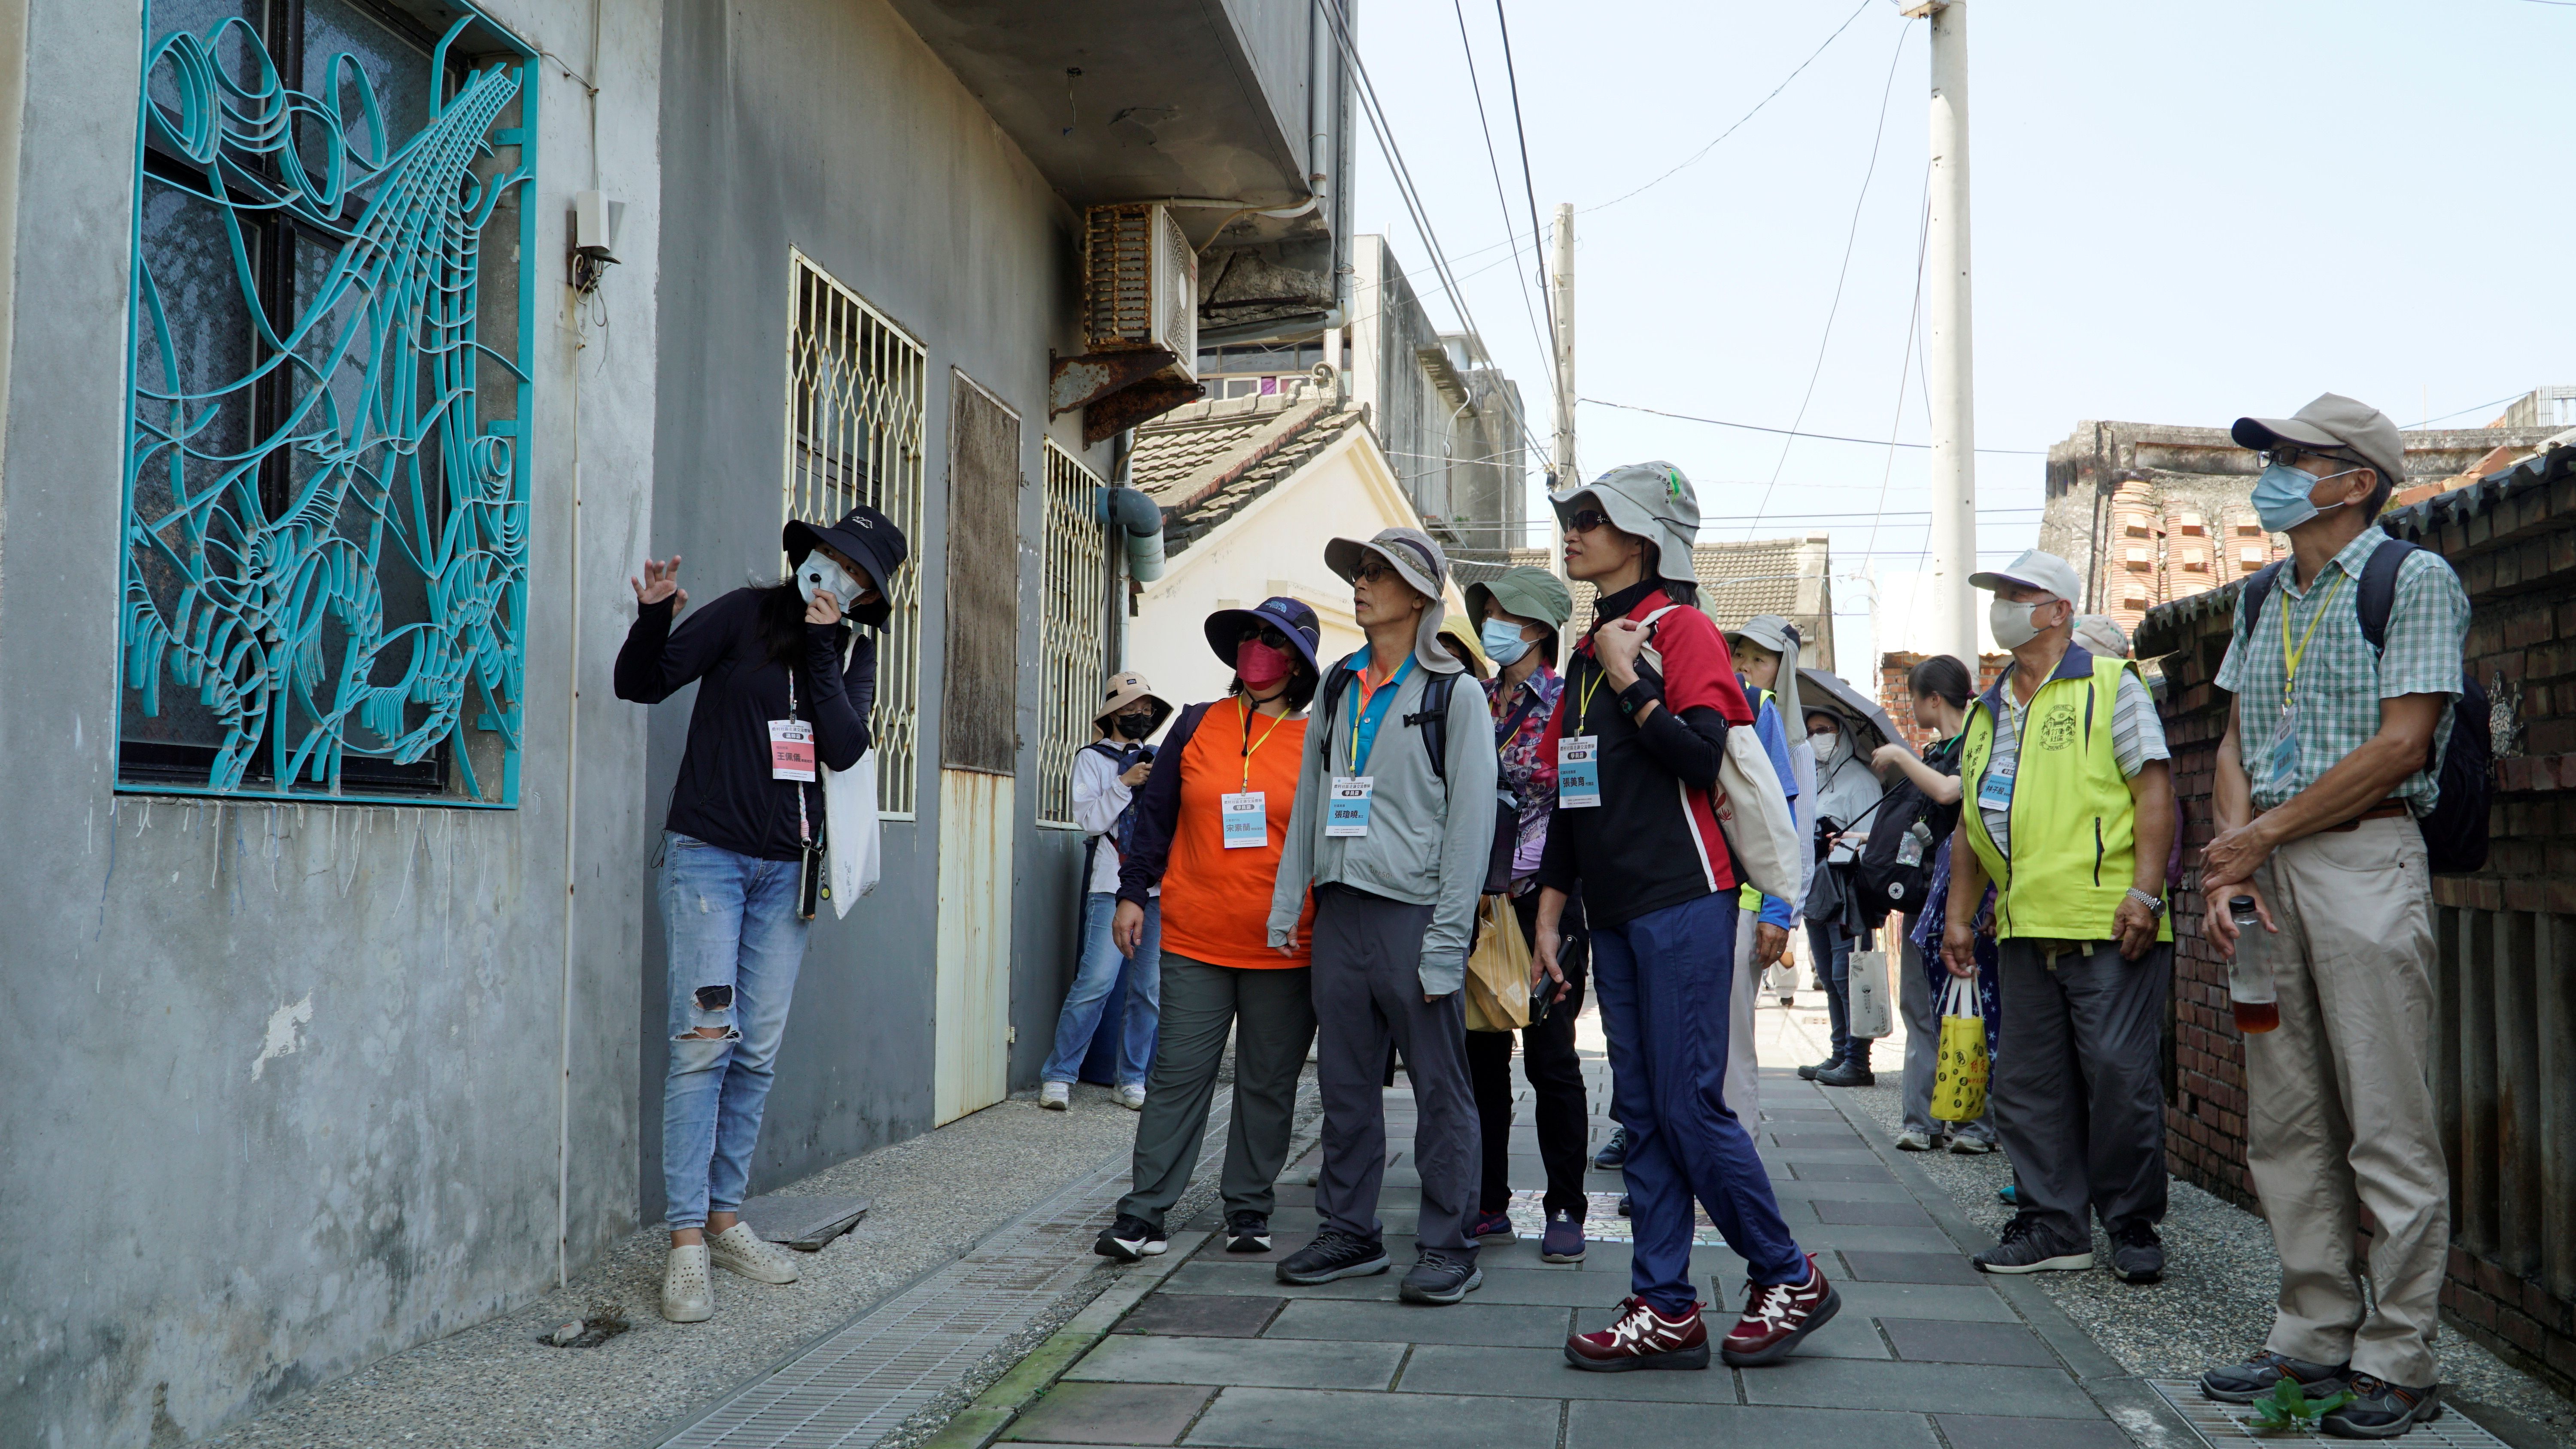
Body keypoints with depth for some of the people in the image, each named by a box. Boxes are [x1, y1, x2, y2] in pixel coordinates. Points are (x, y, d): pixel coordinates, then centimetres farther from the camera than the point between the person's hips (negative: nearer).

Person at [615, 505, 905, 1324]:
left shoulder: (853, 653, 9)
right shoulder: (746, 617, -1)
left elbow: (844, 747, -7)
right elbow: (642, 684, -4)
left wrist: (821, 645, -11)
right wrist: (655, 616, -22)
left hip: (787, 870, 4)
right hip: (709, 855, -4)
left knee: (758, 1053, 6)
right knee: (704, 1042, -11)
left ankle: (725, 1218, 18)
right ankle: (687, 1242, -8)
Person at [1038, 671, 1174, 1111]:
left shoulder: (1161, 760, 19)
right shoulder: (1093, 759, 8)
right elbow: (1089, 819, -3)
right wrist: (1125, 784, -12)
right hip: (1112, 886, -4)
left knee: (1150, 989, 3)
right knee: (1096, 982, -12)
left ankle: (1132, 1080, 12)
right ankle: (1059, 1075, -2)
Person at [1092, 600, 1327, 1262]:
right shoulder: (1198, 726, 7)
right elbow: (1156, 812, 11)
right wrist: (1133, 892, 6)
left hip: (1285, 951, 0)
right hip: (1195, 940, 0)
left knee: (1268, 1083, 8)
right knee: (1178, 1075, 0)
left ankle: (1249, 1212, 19)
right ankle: (1145, 1214, 3)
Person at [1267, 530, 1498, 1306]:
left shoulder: (1453, 693, -3)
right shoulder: (1338, 686, 15)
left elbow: (1471, 822, -7)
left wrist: (1446, 940, -13)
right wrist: (1287, 903, 10)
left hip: (1414, 911, -6)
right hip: (1340, 908, 6)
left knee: (1440, 1088, 0)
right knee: (1344, 1083, 10)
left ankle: (1447, 1246, 9)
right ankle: (1349, 1233, 21)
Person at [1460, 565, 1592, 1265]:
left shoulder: (1568, 705, -2)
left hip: (1545, 898, -5)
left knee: (1550, 1055, -1)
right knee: (1480, 1052, 7)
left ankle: (1565, 1210, 9)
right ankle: (1489, 1204, 16)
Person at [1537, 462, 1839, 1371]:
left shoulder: (1682, 629, -5)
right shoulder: (1589, 649, 18)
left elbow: (1701, 758, -19)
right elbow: (1567, 797, 20)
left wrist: (1626, 679, -14)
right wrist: (1550, 910, 17)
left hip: (1682, 904, -8)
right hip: (1615, 914, 8)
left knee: (1690, 1105, -7)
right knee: (1642, 1112, 7)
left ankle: (1789, 1278, 9)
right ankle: (1666, 1310, 11)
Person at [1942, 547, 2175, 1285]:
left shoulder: (2110, 685, 2)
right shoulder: (1987, 712, 19)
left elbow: (2154, 788, -5)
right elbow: (1971, 820, 22)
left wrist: (2145, 892, -14)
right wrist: (1958, 913, 15)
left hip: (2109, 926, -6)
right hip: (2025, 930, 6)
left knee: (2121, 1078, -3)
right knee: (2027, 1083, 6)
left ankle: (2134, 1228, 10)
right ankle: (2053, 1227, 14)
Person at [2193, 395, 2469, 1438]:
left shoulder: (2414, 580, -3)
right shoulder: (2262, 601, 17)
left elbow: (2401, 742, -11)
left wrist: (2262, 833, -9)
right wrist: (2229, 858, -2)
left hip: (2364, 859, -7)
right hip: (2267, 869, 7)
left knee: (2389, 1130, -4)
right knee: (2286, 1126, 9)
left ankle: (2397, 1364, 3)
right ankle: (2316, 1338, 18)